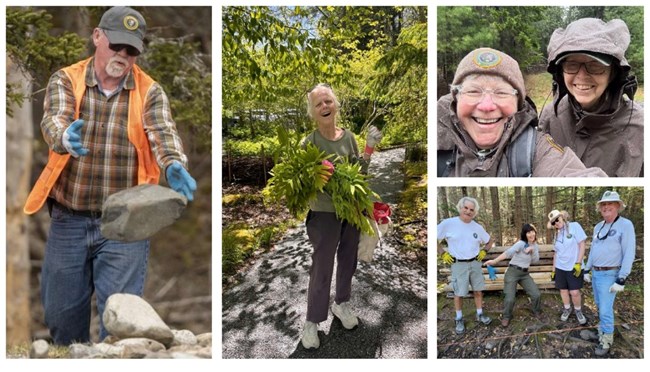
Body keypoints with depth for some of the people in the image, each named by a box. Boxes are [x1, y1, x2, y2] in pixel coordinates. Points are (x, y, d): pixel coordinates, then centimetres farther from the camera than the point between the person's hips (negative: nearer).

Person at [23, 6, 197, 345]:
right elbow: (54, 120, -17)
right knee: (60, 313, 16)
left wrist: (174, 166, -38)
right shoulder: (65, 81, 1)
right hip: (68, 220, 2)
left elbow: (163, 133, -15)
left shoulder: (150, 92, 0)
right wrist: (66, 137, -42)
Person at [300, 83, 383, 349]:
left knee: (348, 260, 20)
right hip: (324, 213, -5)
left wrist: (370, 148, -7)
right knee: (322, 267, 2)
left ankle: (341, 304, 42)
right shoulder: (309, 142, -13)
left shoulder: (348, 136, -1)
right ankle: (312, 322, 17)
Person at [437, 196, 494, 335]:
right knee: (459, 293, 3)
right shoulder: (448, 223, -12)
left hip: (475, 263, 4)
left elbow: (490, 241, 20)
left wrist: (484, 251, 6)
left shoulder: (478, 227, 2)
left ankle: (480, 314, 28)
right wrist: (442, 254, -9)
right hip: (458, 265, -4)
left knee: (478, 290, 11)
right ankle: (459, 319, 17)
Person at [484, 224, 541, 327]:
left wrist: (532, 251, -15)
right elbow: (508, 252, -32)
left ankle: (537, 311, 32)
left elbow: (536, 260, 5)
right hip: (513, 272, -6)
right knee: (510, 298, -12)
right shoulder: (521, 244, -18)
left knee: (537, 294, 2)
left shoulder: (535, 245, 6)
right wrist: (494, 261, -45)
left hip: (525, 274, 6)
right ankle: (506, 317, 15)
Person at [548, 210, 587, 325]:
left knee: (575, 292, -6)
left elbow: (582, 245, -11)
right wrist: (553, 269, 15)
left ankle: (578, 311, 17)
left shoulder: (574, 226, -9)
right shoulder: (557, 234, 9)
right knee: (563, 290, 10)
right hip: (560, 267, 5)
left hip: (573, 267, -5)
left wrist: (578, 263, -16)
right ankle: (567, 309, 29)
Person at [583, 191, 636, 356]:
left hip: (609, 275, -7)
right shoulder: (598, 227, 9)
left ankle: (606, 340, 5)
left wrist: (621, 279, -21)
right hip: (595, 273, 7)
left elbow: (629, 254, -17)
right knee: (599, 305, 18)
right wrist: (587, 270, 18)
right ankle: (602, 328, 33)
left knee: (606, 309, -6)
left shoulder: (626, 225, -14)